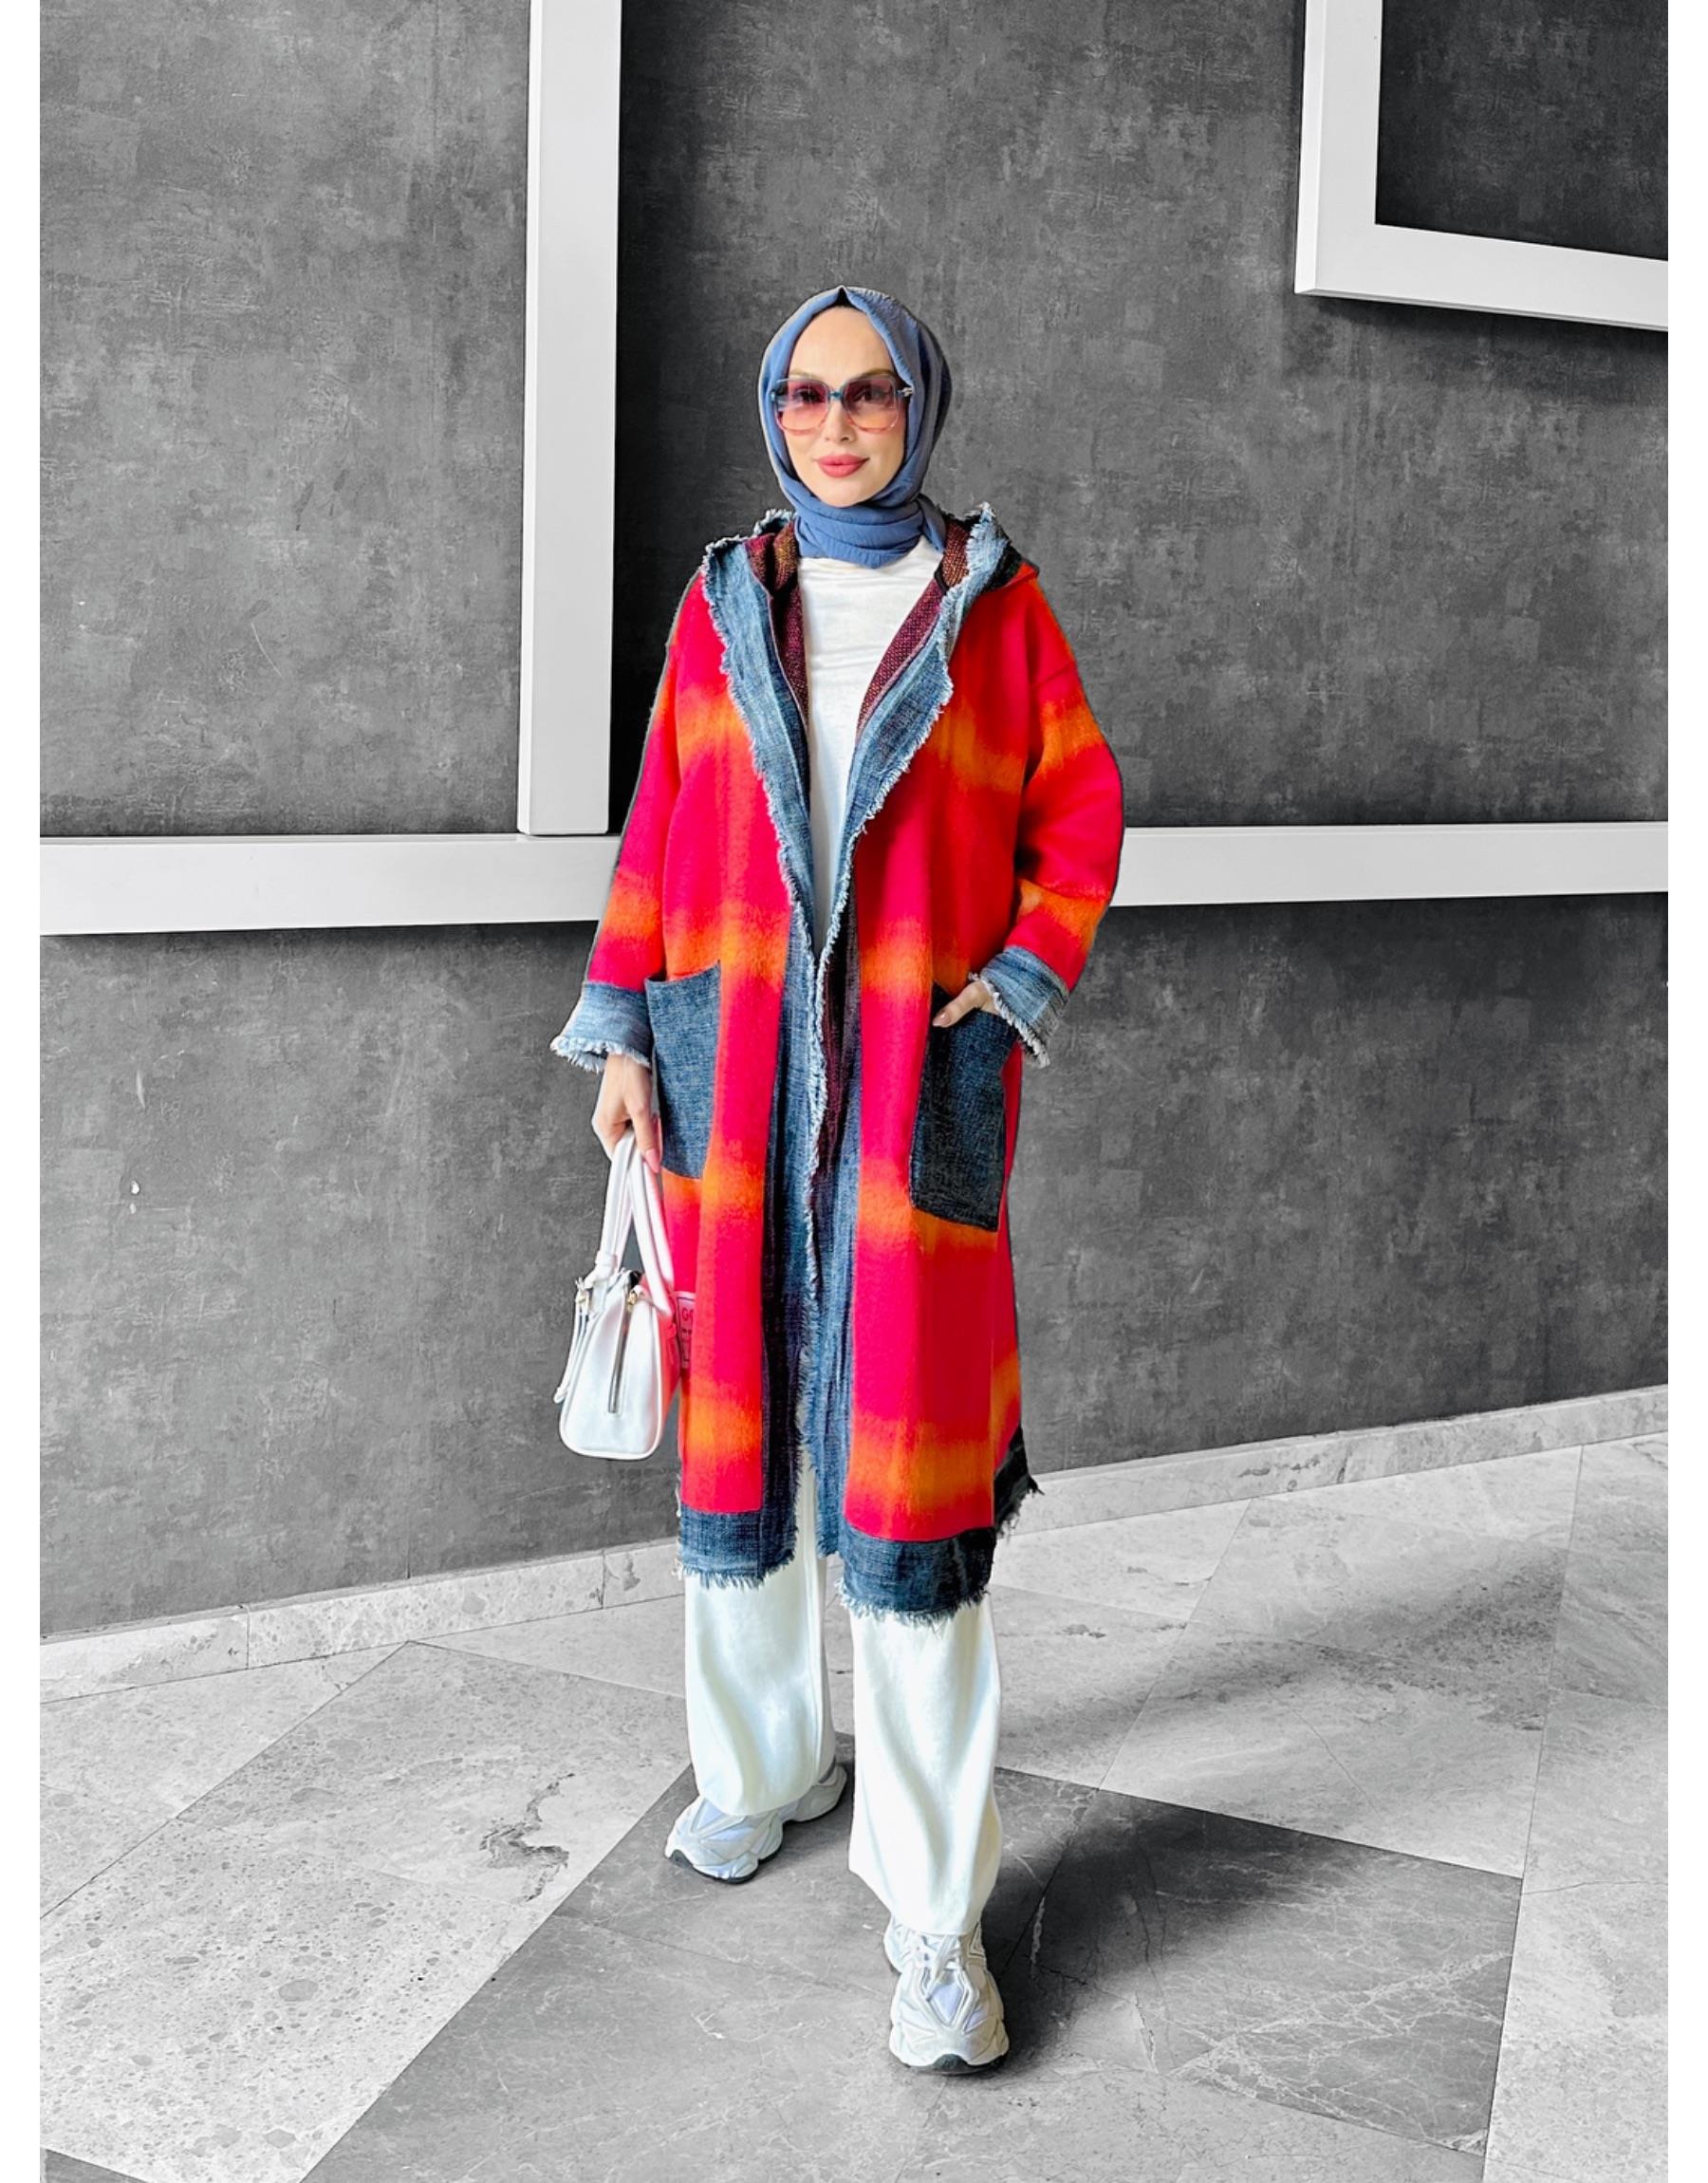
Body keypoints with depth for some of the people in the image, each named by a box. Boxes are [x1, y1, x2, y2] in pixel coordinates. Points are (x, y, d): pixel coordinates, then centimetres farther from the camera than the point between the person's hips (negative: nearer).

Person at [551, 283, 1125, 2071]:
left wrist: (1018, 982, -6)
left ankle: (933, 1906, 0)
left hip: (918, 1071, -3)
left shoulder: (992, 600, 7)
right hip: (733, 1061, 3)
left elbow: (1079, 810, 7)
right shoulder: (724, 602, 12)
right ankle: (763, 1759, 30)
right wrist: (621, 1038, 3)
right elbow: (663, 825, 9)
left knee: (907, 1454, -6)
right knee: (738, 1406, 8)